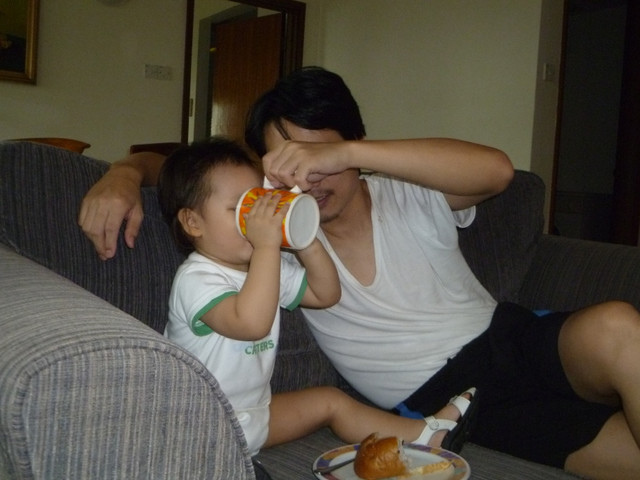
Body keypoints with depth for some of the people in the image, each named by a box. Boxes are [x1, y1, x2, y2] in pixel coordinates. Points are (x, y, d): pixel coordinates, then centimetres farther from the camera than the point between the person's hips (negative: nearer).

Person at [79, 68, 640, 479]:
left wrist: (344, 152, -34)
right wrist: (125, 174, -18)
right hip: (445, 398, -2)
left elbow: (496, 170, -25)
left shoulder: (410, 197, -3)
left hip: (517, 339, 2)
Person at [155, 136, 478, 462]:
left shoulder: (268, 265, 7)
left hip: (255, 411, 8)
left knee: (331, 401, 4)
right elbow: (251, 323, -38)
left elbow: (326, 294, 9)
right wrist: (267, 246, -37)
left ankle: (428, 434, 10)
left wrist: (307, 243, -8)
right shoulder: (195, 278, -22)